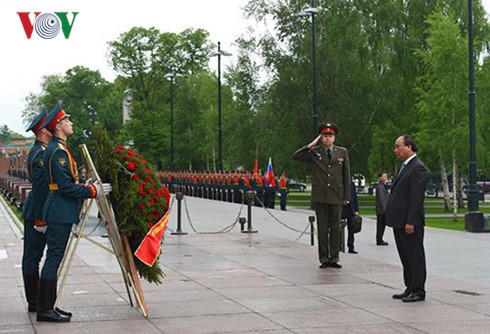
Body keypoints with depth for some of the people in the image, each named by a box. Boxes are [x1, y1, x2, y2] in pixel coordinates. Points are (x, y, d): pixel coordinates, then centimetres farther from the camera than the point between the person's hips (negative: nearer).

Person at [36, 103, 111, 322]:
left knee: (54, 259, 12)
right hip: (60, 213, -11)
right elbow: (66, 187, -21)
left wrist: (83, 186, 16)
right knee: (54, 258, -8)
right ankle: (44, 310, -4)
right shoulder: (58, 151, -16)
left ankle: (47, 306, 18)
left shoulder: (55, 149, 17)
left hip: (58, 211, 11)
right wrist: (93, 191, -14)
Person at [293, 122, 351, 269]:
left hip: (336, 196, 1)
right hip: (320, 197, -1)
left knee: (335, 228, 4)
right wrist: (310, 145, -9)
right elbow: (296, 156, -6)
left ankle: (334, 258, 9)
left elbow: (346, 175, 9)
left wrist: (347, 196, 5)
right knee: (322, 228, 2)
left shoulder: (342, 152, 8)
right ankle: (324, 258, 8)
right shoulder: (314, 152, 6)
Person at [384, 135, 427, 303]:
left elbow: (417, 197, -19)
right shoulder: (405, 167, 17)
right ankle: (410, 288, 21)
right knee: (405, 257, 14)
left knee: (415, 256, -2)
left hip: (410, 222, -10)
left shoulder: (417, 168, -14)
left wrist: (411, 222, -22)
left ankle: (418, 291, 4)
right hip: (400, 221, 10)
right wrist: (395, 219, 16)